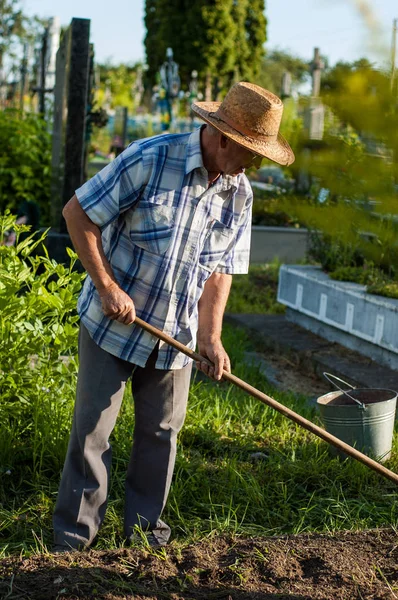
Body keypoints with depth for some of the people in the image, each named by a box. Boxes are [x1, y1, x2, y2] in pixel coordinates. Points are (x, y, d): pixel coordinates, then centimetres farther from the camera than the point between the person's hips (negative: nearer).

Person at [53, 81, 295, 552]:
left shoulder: (239, 194, 0)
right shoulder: (150, 159, -18)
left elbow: (219, 270, 5)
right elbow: (78, 213, -14)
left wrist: (210, 337, -5)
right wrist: (107, 286, -17)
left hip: (175, 334, 5)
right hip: (111, 324, -4)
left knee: (161, 431, 11)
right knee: (92, 429, 2)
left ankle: (145, 526, 28)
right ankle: (73, 535, 16)